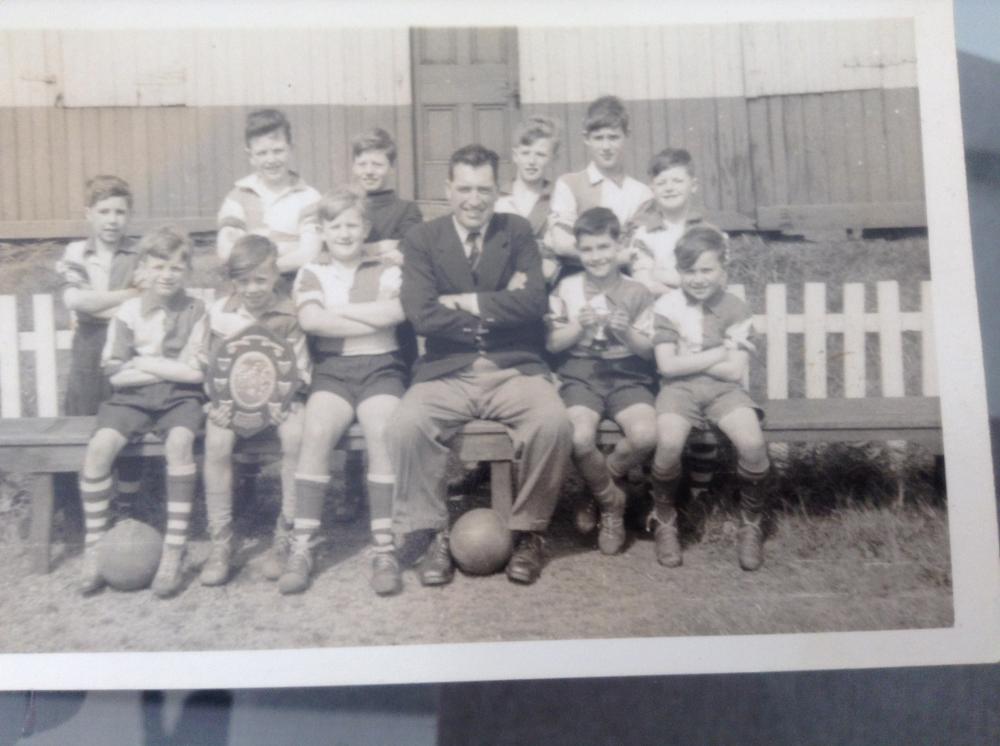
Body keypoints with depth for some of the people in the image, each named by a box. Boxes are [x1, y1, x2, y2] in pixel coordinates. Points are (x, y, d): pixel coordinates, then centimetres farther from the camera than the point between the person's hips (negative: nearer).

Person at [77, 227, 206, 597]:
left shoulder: (197, 311, 0)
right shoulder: (128, 311, 4)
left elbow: (198, 371, -7)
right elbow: (115, 373, -1)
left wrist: (146, 363, -6)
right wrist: (171, 368, -7)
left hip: (180, 398, -2)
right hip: (133, 398, 2)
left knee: (179, 441, -34)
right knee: (99, 446, -25)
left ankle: (174, 551, -26)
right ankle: (94, 548, -9)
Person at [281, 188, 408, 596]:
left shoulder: (388, 271, 12)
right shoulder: (311, 273, 14)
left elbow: (396, 311, -10)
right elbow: (310, 320, -6)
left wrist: (338, 309, -5)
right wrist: (375, 322, -5)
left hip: (381, 368, 0)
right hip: (331, 369, 1)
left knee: (383, 431, -29)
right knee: (316, 430, -28)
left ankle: (384, 549, -22)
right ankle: (301, 548, -22)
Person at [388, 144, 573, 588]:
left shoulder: (518, 232, 9)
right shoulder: (421, 239, 6)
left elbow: (535, 301, -6)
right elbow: (422, 315, -8)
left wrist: (466, 302, -8)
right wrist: (500, 307, -7)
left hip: (514, 368, 1)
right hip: (446, 372, 0)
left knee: (554, 423, -28)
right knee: (406, 426, -29)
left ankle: (528, 532, -5)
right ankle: (432, 534, -8)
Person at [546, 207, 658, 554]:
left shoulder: (637, 292, 7)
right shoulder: (567, 287, 6)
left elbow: (647, 350, 6)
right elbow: (552, 343, 6)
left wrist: (626, 333, -13)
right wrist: (580, 326, -11)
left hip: (628, 375, 1)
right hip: (581, 373, -1)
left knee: (645, 435, -28)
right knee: (580, 439, -30)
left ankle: (602, 481, 7)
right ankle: (611, 502, 2)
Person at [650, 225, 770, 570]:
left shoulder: (735, 309, 2)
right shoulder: (667, 306, 0)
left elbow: (734, 371, -5)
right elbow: (668, 366, -8)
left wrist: (688, 360, -5)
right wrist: (720, 351, -7)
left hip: (723, 390, 1)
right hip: (679, 389, -1)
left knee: (752, 443, -28)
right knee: (669, 443, -32)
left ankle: (751, 523, 1)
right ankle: (664, 520, -2)